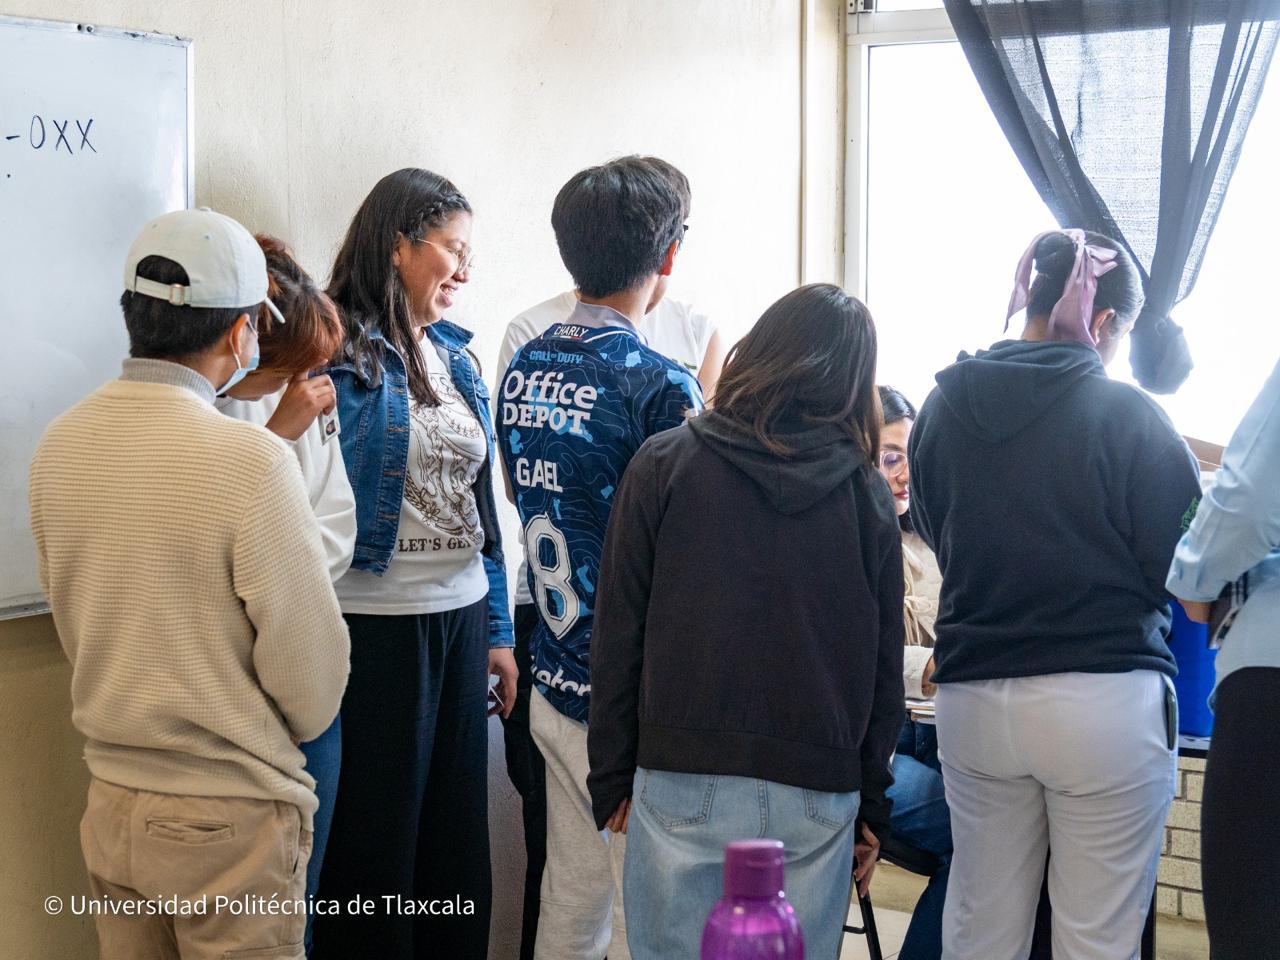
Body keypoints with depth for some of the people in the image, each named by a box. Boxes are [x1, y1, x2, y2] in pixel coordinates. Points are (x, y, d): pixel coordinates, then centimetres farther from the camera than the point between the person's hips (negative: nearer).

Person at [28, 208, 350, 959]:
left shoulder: (60, 445, -2)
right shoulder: (249, 459, -21)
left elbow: (73, 626, 9)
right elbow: (309, 661, -16)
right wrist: (297, 725, 6)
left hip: (110, 804, 6)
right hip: (228, 814, -6)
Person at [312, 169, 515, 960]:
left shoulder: (455, 355, 12)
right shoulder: (340, 354, -11)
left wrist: (498, 628, 15)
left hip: (462, 618, 7)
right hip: (378, 622, -7)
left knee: (459, 834, 15)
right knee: (376, 842, 5)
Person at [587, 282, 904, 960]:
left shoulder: (664, 464, 0)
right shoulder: (867, 493, 4)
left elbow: (617, 635, 0)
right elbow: (885, 664, 7)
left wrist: (612, 778, 6)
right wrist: (872, 804, 15)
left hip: (682, 781, -1)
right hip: (818, 793, 2)